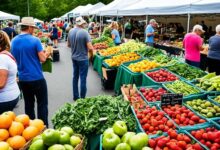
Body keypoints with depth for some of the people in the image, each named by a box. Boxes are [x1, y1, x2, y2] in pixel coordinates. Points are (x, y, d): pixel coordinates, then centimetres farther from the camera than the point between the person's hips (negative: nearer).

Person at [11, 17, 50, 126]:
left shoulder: (13, 41, 4)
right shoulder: (35, 40, -12)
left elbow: (14, 60, 13)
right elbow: (42, 59, -13)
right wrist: (46, 54, 7)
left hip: (22, 79, 6)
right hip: (37, 78, -5)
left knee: (28, 104, 15)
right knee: (42, 104, 6)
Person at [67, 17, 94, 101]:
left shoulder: (71, 31, -1)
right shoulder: (84, 32, -19)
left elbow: (68, 44, 11)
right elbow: (90, 48, -21)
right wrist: (92, 50, 0)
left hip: (74, 58, 6)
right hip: (83, 59, -6)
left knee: (75, 77, 16)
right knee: (83, 78, 2)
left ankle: (75, 96, 26)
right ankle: (82, 98, 10)